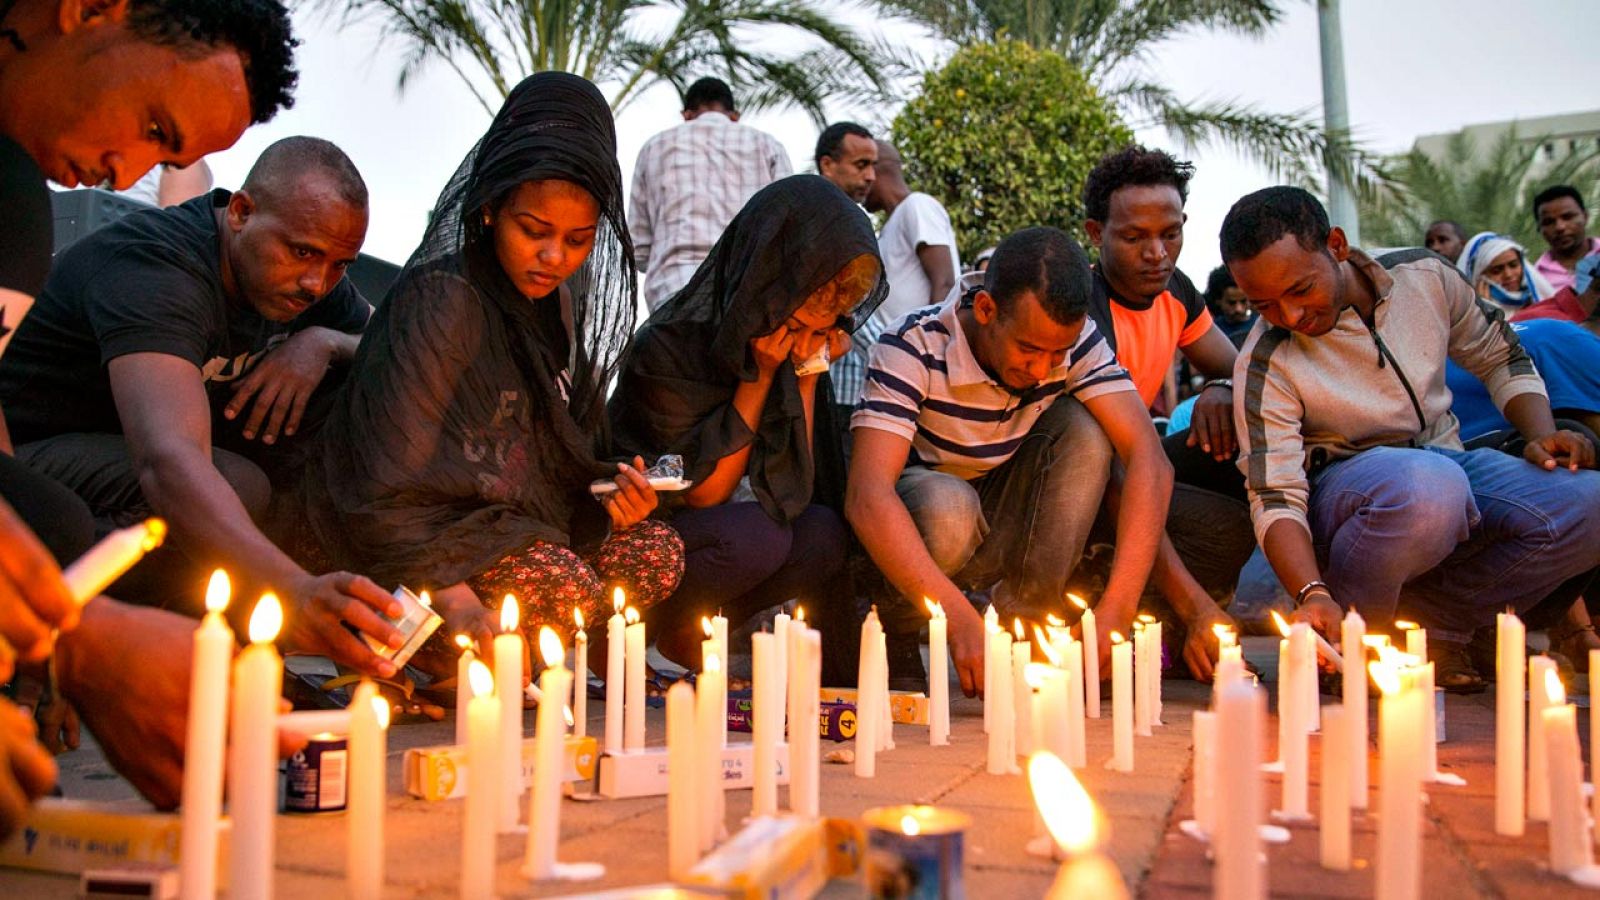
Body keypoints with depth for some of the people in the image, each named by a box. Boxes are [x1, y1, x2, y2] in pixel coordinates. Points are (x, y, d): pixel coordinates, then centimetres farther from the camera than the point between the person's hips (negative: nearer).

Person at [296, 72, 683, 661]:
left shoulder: (555, 302, 6)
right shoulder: (440, 300, -18)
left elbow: (559, 461, 11)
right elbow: (388, 485, -23)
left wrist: (611, 490, -10)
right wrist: (451, 593, -35)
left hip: (512, 520, 8)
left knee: (657, 554, -11)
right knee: (560, 588, -30)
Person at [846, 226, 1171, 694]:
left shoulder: (1075, 340, -14)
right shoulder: (914, 347, -25)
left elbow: (1150, 462, -22)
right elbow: (866, 495, -36)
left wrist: (1116, 610, -35)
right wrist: (960, 619, -47)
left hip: (1004, 536, 4)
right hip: (909, 530, -3)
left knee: (1083, 427, -19)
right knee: (947, 505, -37)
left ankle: (1025, 619, -15)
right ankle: (890, 634, -6)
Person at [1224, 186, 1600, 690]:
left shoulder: (1424, 278, -3)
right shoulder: (1266, 364, -15)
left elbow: (1502, 360, 14)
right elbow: (1276, 497, -21)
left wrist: (1542, 436, -4)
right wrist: (1312, 594, -37)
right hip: (1342, 487, -5)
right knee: (1428, 485, -39)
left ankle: (1436, 620, -10)